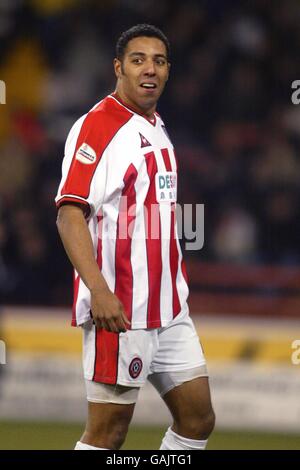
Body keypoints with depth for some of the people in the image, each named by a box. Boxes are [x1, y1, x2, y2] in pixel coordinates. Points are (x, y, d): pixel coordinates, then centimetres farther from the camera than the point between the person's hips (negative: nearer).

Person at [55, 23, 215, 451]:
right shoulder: (96, 126, -11)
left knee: (198, 418, 8)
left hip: (169, 310, 9)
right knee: (107, 432, -6)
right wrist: (98, 290, -29)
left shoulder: (156, 129, 16)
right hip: (119, 310, -9)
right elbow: (70, 213, -19)